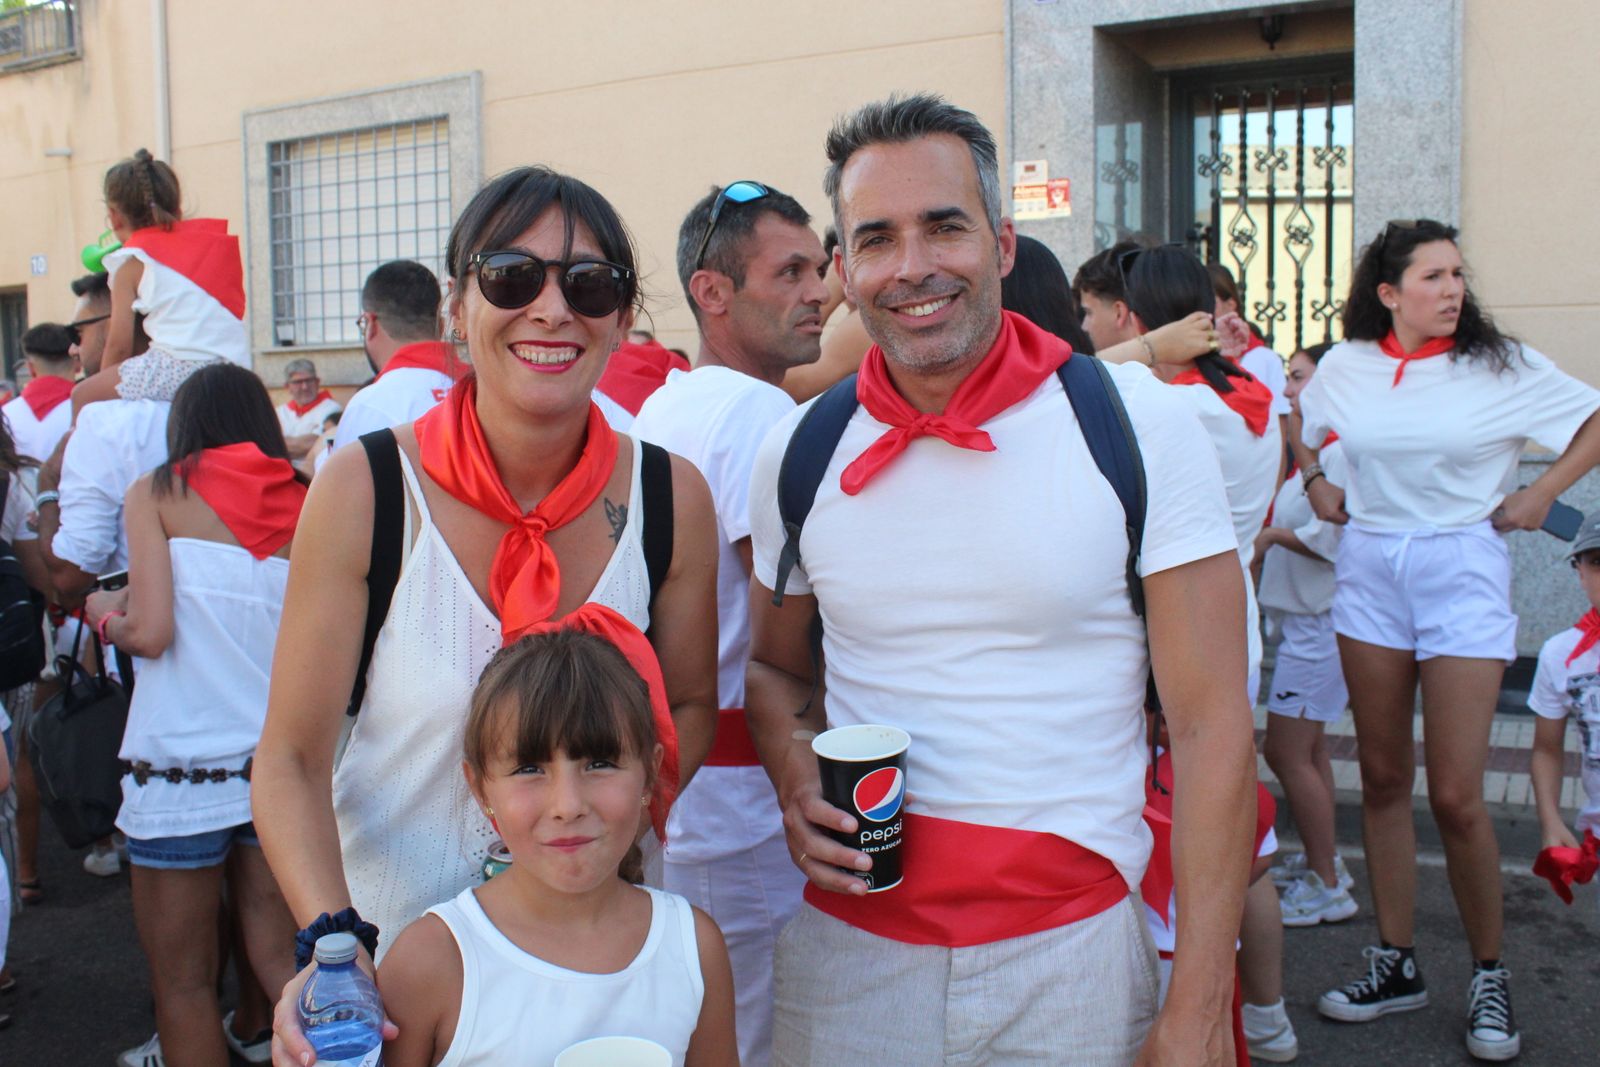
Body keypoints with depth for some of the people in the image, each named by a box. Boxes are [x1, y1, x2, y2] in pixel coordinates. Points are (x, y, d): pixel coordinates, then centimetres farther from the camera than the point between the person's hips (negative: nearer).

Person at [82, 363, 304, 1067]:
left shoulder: (158, 493, -1)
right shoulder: (303, 502, 7)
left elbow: (149, 632, -11)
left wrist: (104, 613, 10)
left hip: (183, 764, -3)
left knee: (182, 980, 9)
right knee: (278, 960, 15)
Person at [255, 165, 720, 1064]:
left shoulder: (671, 498, -11)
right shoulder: (365, 491, -16)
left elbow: (692, 708, 2)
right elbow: (293, 758, -12)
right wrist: (332, 940, -27)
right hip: (389, 931, -1)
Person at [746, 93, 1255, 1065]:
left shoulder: (1141, 427, -9)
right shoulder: (799, 454, 0)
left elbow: (1213, 726, -9)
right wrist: (798, 779, -7)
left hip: (1072, 942, -2)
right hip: (850, 943, 3)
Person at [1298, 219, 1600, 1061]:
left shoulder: (1500, 365, -4)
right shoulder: (1345, 366, 4)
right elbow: (1297, 429, 23)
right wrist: (1316, 488, 9)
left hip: (1460, 570, -3)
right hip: (1368, 567, 3)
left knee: (1455, 796, -6)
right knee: (1383, 779, 8)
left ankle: (1490, 975, 14)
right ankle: (1396, 963, 20)